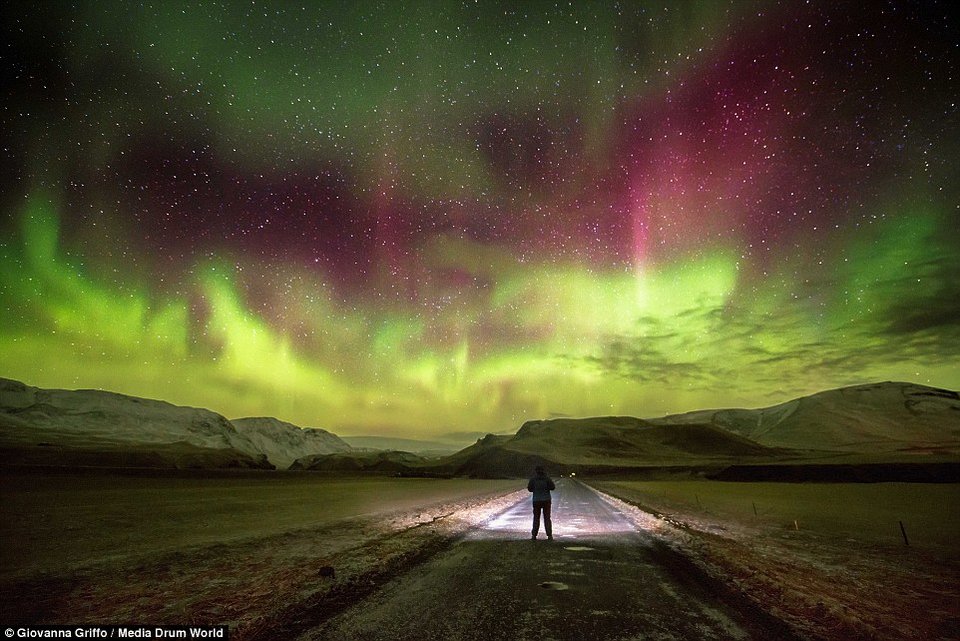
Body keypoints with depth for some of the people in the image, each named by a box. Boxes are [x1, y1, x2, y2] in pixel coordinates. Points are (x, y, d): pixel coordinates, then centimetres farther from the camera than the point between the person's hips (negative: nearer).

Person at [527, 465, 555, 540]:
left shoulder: (533, 478, -7)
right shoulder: (546, 478, -8)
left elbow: (529, 489, 1)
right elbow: (553, 487, -3)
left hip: (536, 501, 0)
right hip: (546, 500, 0)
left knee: (536, 518, 12)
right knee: (547, 518, 7)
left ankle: (534, 535, 10)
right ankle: (549, 535, 0)